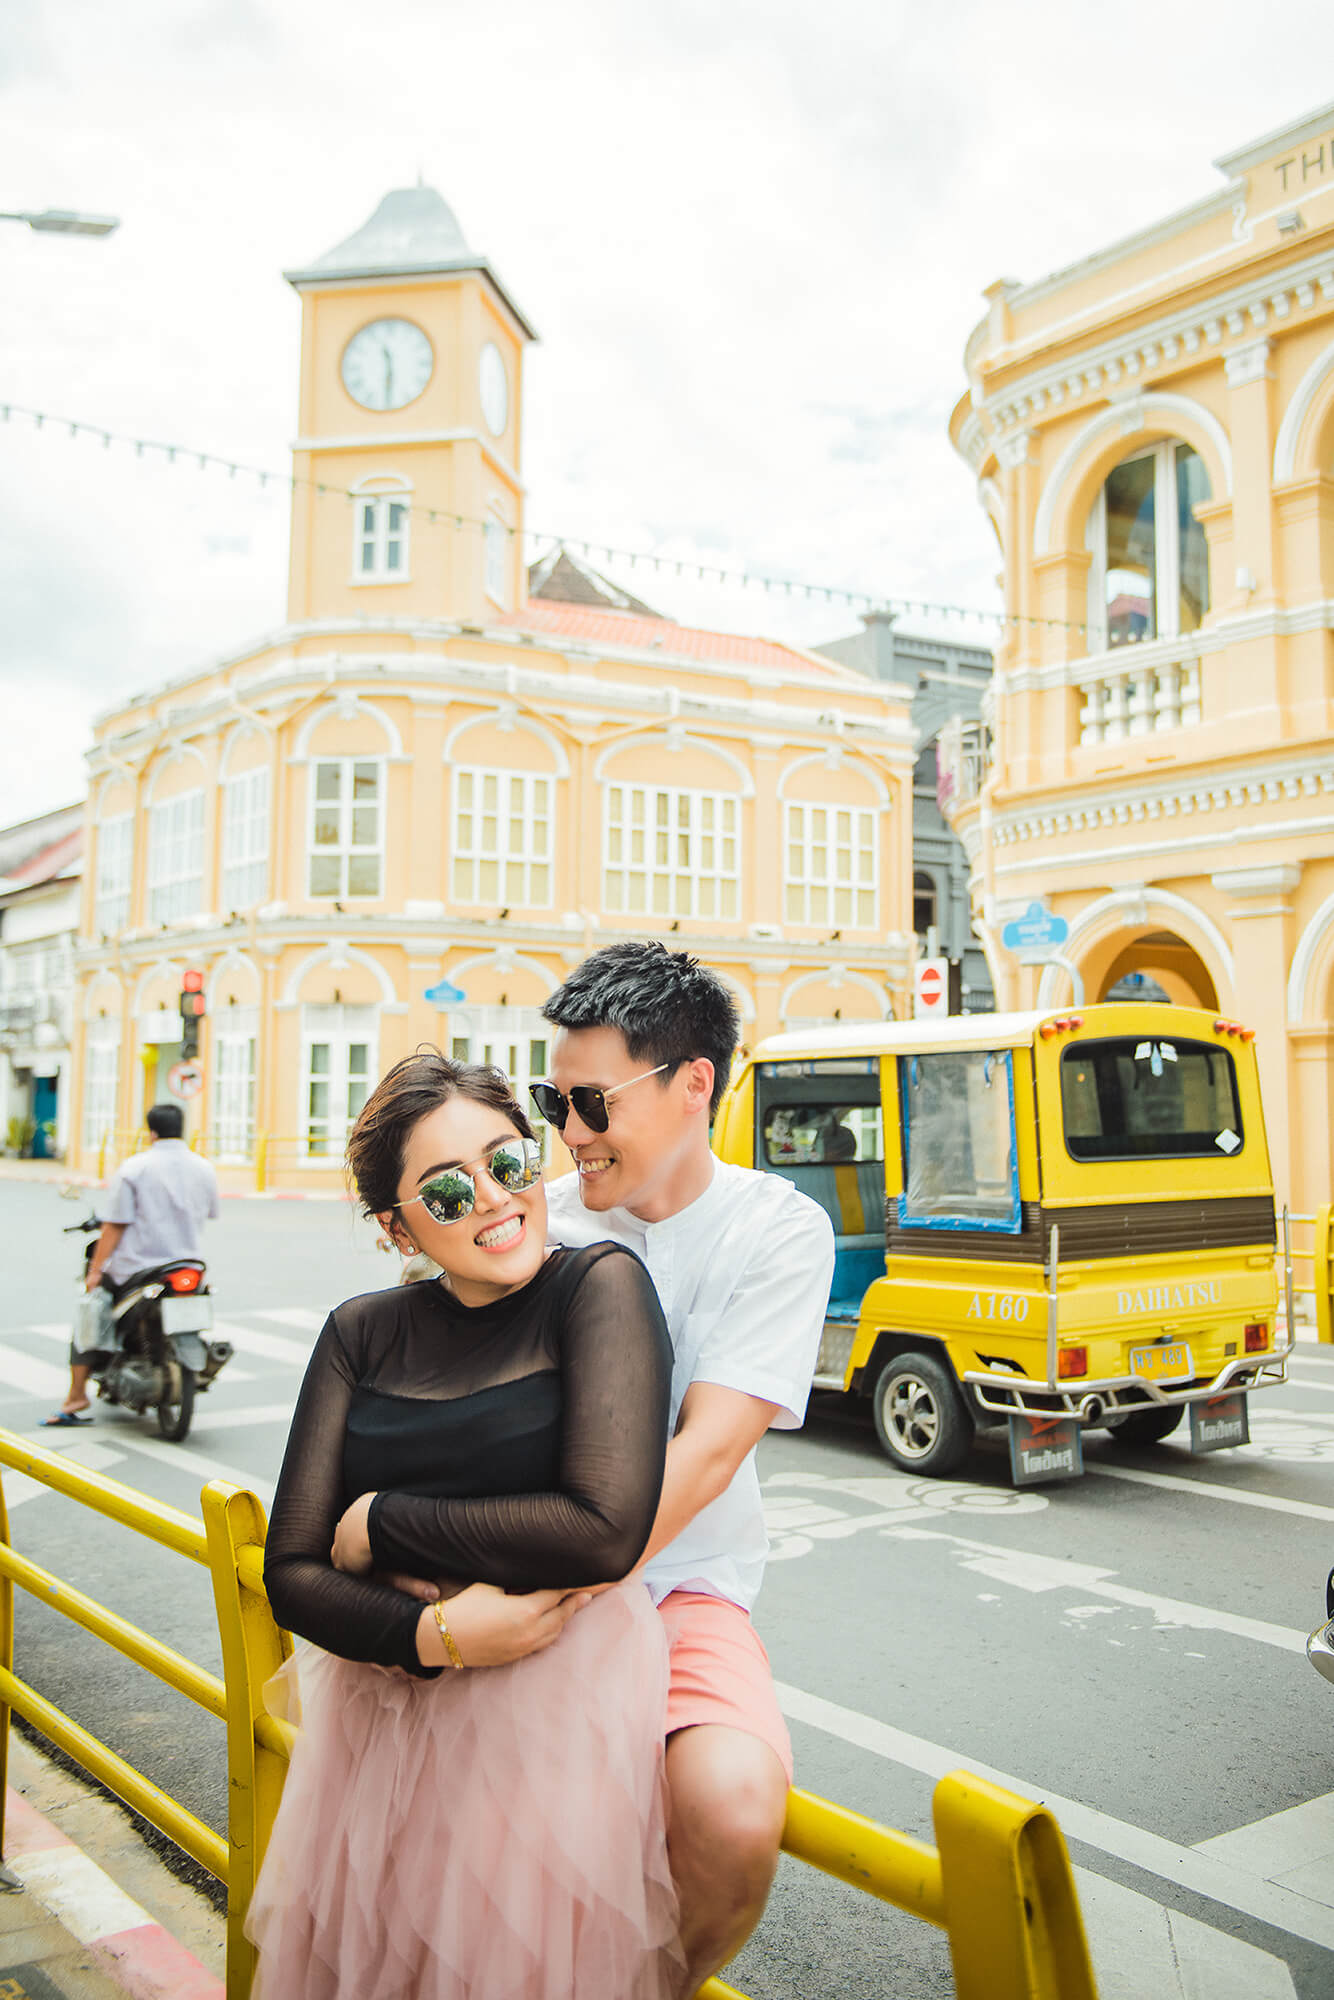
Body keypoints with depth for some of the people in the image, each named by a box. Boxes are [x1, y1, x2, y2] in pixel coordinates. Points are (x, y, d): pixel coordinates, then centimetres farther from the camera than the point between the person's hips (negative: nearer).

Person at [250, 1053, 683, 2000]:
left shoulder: (601, 1284, -10)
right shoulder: (363, 1333, 3)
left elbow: (605, 1532, -20)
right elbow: (292, 1574, 2)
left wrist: (382, 1523, -10)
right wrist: (436, 1631, -17)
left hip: (564, 1710, -4)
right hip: (384, 1717, 4)